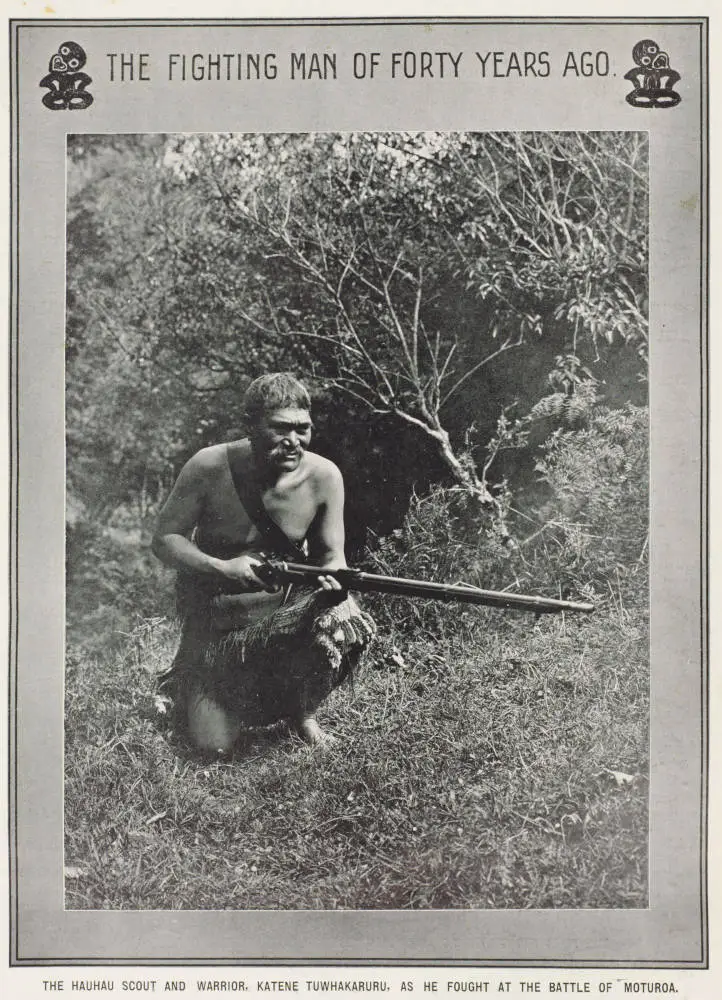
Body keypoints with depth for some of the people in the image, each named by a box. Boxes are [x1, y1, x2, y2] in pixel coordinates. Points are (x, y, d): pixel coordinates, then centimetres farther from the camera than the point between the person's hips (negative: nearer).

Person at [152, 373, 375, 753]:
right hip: (215, 626, -2)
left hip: (286, 612, 2)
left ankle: (302, 712, 1)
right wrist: (223, 568, -28)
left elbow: (331, 555, -3)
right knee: (214, 745, -12)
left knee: (346, 620, -31)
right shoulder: (210, 468, -17)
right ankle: (184, 682, 25)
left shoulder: (323, 476, -11)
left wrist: (335, 579, -29)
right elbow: (164, 540, -10)